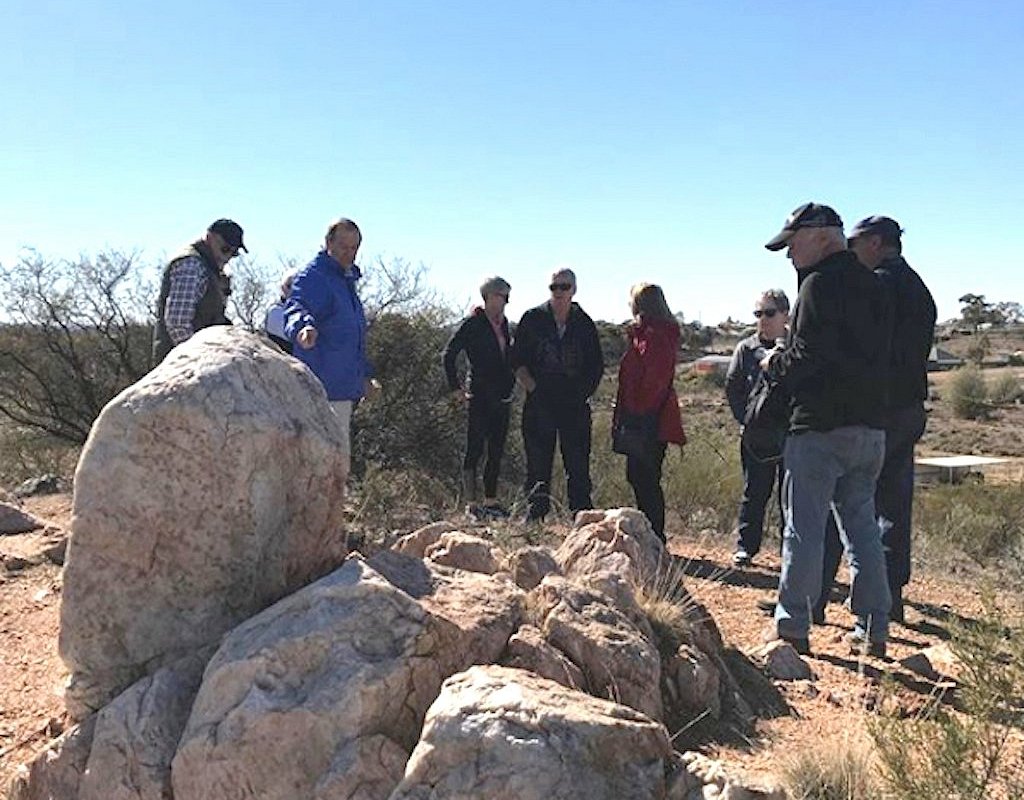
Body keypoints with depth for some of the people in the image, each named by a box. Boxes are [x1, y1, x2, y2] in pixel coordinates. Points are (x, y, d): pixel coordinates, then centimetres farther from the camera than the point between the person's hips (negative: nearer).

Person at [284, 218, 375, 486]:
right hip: (323, 386, -10)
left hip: (343, 386, 10)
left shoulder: (347, 279, 20)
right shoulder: (314, 277, -10)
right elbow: (295, 308, -31)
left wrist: (364, 373, 32)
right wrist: (303, 326, -54)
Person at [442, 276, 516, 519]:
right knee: (475, 449, -4)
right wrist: (456, 388, -9)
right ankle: (472, 504, 0)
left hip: (502, 397, 7)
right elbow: (448, 355, -8)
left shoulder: (503, 323, 13)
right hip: (480, 397, -7)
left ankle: (491, 502, 17)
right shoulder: (473, 324, -7)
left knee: (496, 451, 9)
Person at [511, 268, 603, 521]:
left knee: (578, 465, 2)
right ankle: (535, 513, 10)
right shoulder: (532, 319, 3)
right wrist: (532, 387, -4)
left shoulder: (584, 324, 7)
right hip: (540, 403, -1)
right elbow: (517, 359, 5)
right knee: (538, 464, 2)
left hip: (575, 403, 1)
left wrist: (585, 392, 4)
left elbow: (597, 365, 14)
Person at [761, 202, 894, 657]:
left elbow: (809, 355, -18)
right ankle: (873, 630, 17)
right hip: (871, 424, 8)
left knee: (804, 529, 1)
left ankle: (792, 628, 7)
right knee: (862, 526, 13)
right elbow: (878, 355, 16)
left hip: (820, 426, -8)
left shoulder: (820, 283, -10)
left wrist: (776, 365, 1)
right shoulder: (872, 286, 15)